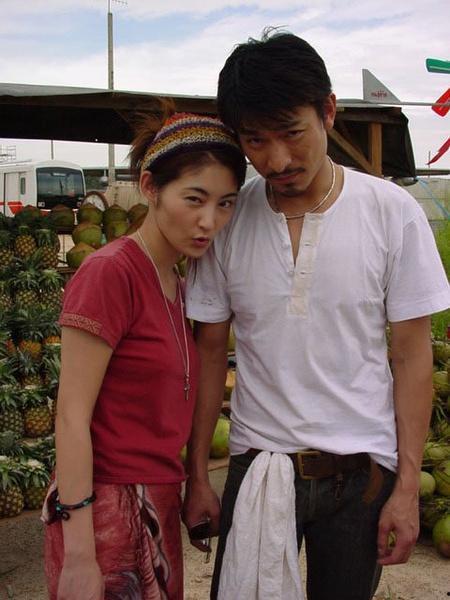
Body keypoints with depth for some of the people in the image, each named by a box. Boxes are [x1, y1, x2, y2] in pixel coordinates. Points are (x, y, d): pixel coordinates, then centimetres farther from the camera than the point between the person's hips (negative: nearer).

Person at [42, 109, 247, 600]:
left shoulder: (176, 283, 7)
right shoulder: (110, 272, -17)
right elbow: (71, 417, -18)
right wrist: (78, 556, -18)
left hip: (159, 504, 8)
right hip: (107, 509, -8)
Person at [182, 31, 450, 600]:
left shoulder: (393, 212, -8)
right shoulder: (228, 219, -4)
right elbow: (210, 351, 2)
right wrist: (196, 475, 3)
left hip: (362, 467, 0)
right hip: (257, 462, 1)